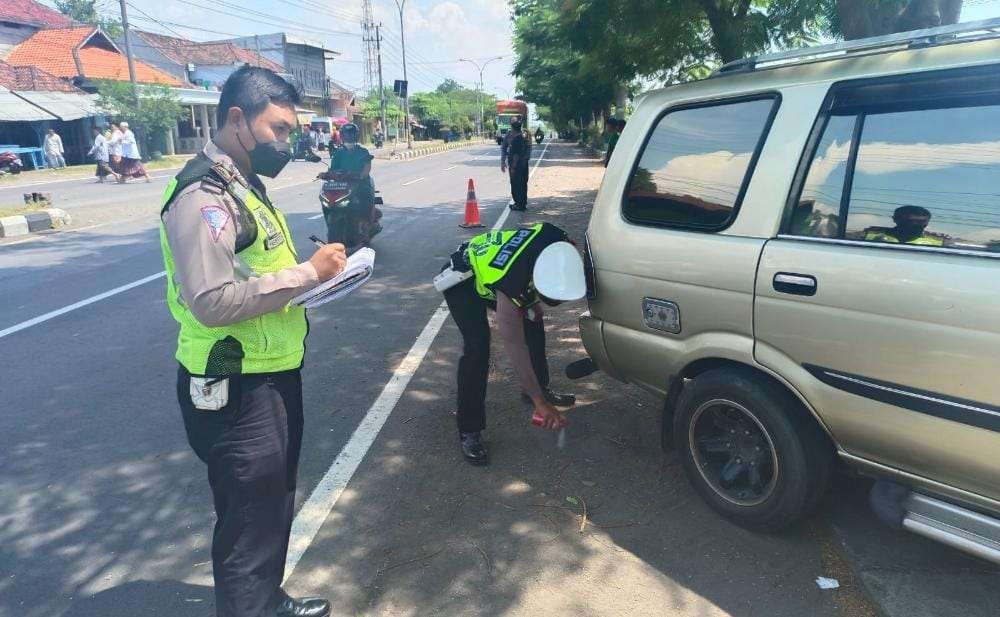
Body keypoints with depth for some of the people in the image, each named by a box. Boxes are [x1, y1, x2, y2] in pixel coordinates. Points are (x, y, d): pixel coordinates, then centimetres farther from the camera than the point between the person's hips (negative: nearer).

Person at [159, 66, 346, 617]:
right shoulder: (203, 194, -20)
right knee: (249, 521, 5)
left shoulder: (243, 183, 12)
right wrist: (306, 273, -23)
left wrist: (311, 272, 4)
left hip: (271, 375, 10)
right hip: (235, 390, -10)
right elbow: (211, 300, -29)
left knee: (274, 504, 24)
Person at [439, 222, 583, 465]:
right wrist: (540, 403, -34)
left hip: (490, 262, 7)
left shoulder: (560, 244, -28)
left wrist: (533, 302, -1)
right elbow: (514, 345, -37)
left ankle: (539, 388, 31)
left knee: (533, 324, 8)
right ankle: (468, 432, -12)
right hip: (462, 280, -7)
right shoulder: (510, 282, -43)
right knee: (477, 346, -21)